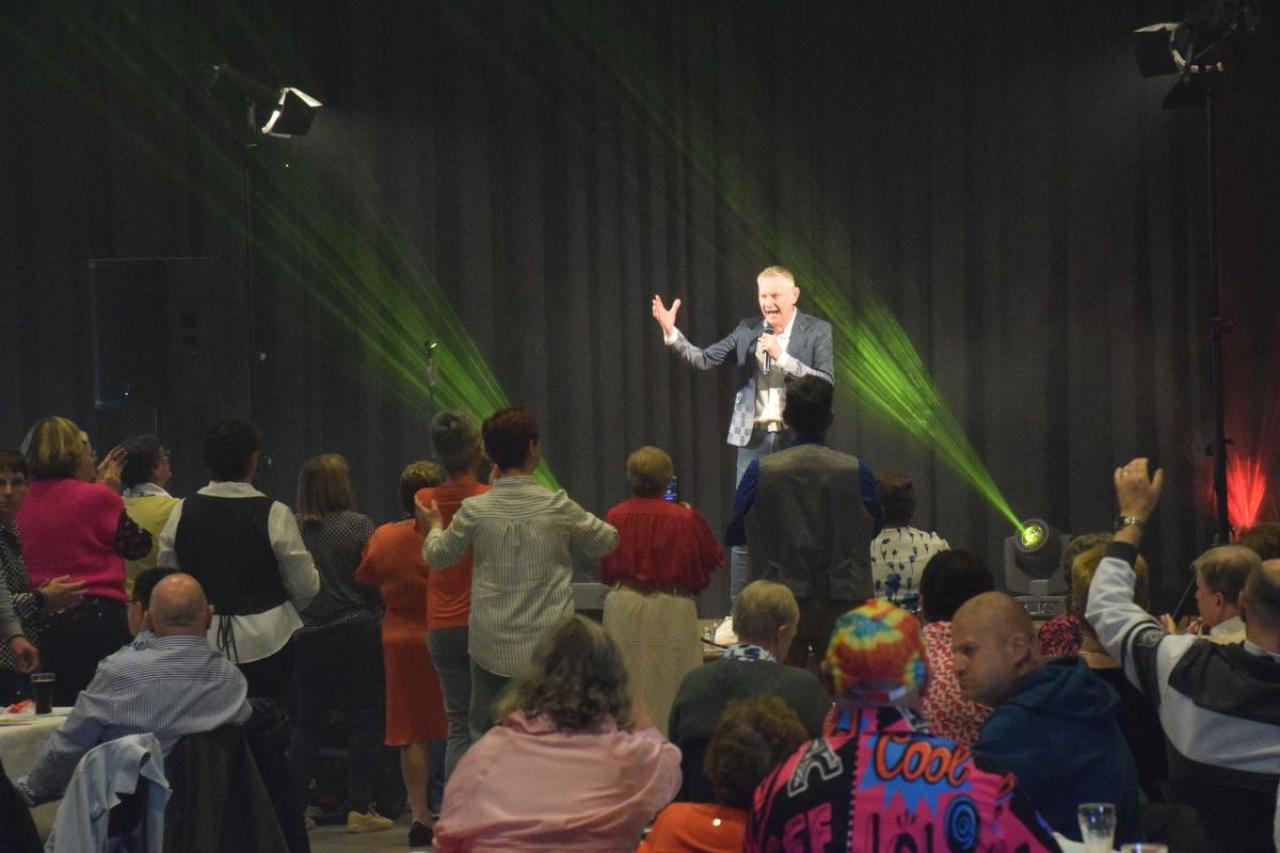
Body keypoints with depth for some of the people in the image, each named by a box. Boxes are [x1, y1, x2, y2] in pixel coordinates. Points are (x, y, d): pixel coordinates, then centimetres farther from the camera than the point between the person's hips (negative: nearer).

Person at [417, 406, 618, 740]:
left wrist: (434, 527, 30)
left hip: (492, 649, 1)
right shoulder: (558, 506, -9)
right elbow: (606, 541, 7)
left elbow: (438, 557, 9)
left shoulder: (475, 511, -8)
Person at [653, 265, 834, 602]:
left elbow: (826, 383, -9)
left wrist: (782, 357, -17)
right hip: (754, 437, 2)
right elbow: (703, 360, -1)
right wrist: (671, 333, -16)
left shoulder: (817, 331, 0)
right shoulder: (747, 330, 6)